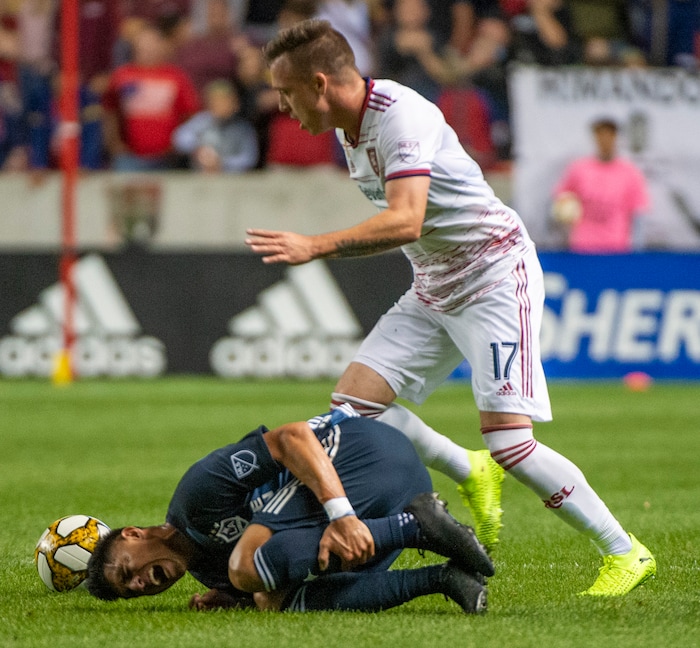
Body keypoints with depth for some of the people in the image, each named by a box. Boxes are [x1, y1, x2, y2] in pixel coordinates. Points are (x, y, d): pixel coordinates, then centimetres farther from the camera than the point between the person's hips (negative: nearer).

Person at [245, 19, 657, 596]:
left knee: (508, 444, -16)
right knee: (353, 401, -4)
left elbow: (406, 221, -37)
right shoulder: (349, 127, 5)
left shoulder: (401, 115, -24)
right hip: (433, 288, 9)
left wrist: (317, 246, -45)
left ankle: (624, 553, -2)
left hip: (497, 274, -9)